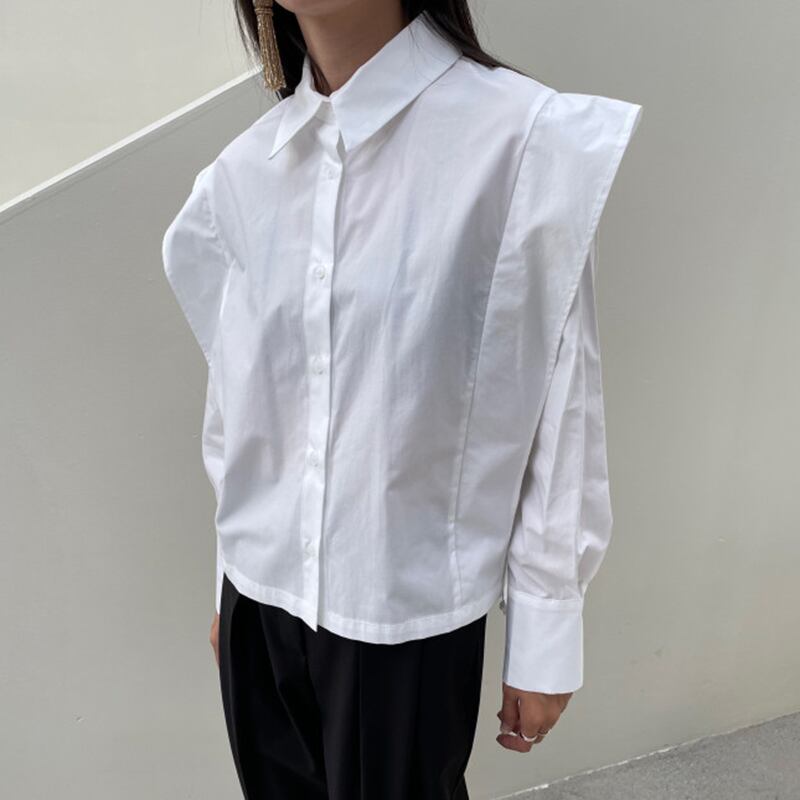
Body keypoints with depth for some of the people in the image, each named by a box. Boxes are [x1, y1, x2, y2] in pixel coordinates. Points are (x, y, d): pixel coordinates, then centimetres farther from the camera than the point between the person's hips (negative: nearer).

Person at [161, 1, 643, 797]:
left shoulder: (525, 138, -14)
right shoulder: (243, 170, 0)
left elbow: (560, 403, -9)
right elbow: (235, 400, 8)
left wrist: (545, 640, -4)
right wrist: (232, 581, 15)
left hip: (406, 616, -4)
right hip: (262, 602, 4)